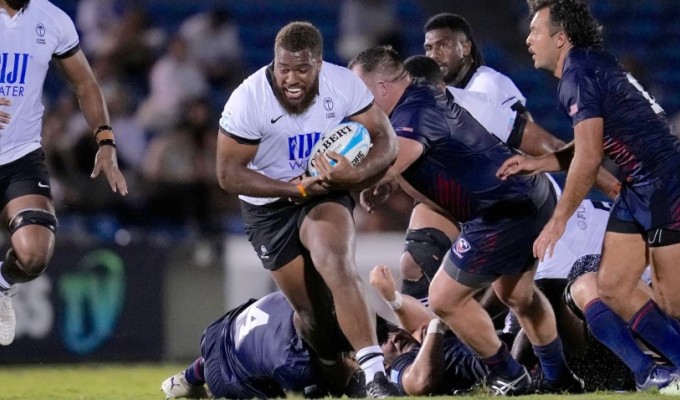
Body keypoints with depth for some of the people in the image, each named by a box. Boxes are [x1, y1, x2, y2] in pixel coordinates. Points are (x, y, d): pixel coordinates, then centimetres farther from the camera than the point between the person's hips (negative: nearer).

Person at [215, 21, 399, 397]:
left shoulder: (344, 85, -15)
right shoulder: (248, 99, -21)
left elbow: (385, 140, -8)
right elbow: (228, 172, -17)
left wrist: (356, 175, -30)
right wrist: (295, 190, -25)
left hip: (325, 192, 0)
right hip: (269, 207, 0)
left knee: (337, 264, -29)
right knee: (312, 311, -1)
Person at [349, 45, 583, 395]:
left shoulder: (415, 114, -20)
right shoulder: (422, 98, 12)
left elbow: (383, 169, -38)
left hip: (505, 214, -11)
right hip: (532, 196, 11)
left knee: (445, 299, 0)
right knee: (517, 294, 30)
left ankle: (511, 379, 13)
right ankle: (559, 379, 41)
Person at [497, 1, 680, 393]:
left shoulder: (579, 73, -15)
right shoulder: (590, 67, 14)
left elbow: (589, 157, -20)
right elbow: (589, 148, 17)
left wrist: (559, 220, -15)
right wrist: (536, 163, 7)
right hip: (639, 189, 10)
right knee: (613, 287, 7)